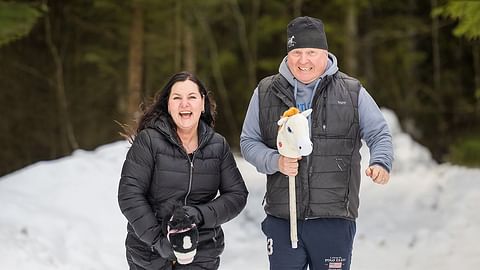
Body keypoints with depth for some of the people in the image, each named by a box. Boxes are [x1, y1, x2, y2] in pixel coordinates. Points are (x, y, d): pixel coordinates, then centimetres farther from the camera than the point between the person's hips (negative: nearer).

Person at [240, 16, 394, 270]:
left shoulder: (352, 92, 3)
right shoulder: (266, 93, 6)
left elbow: (379, 134, 6)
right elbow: (248, 141, 10)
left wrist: (380, 163, -16)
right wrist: (275, 161, -10)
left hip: (334, 219, -1)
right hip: (281, 220, 1)